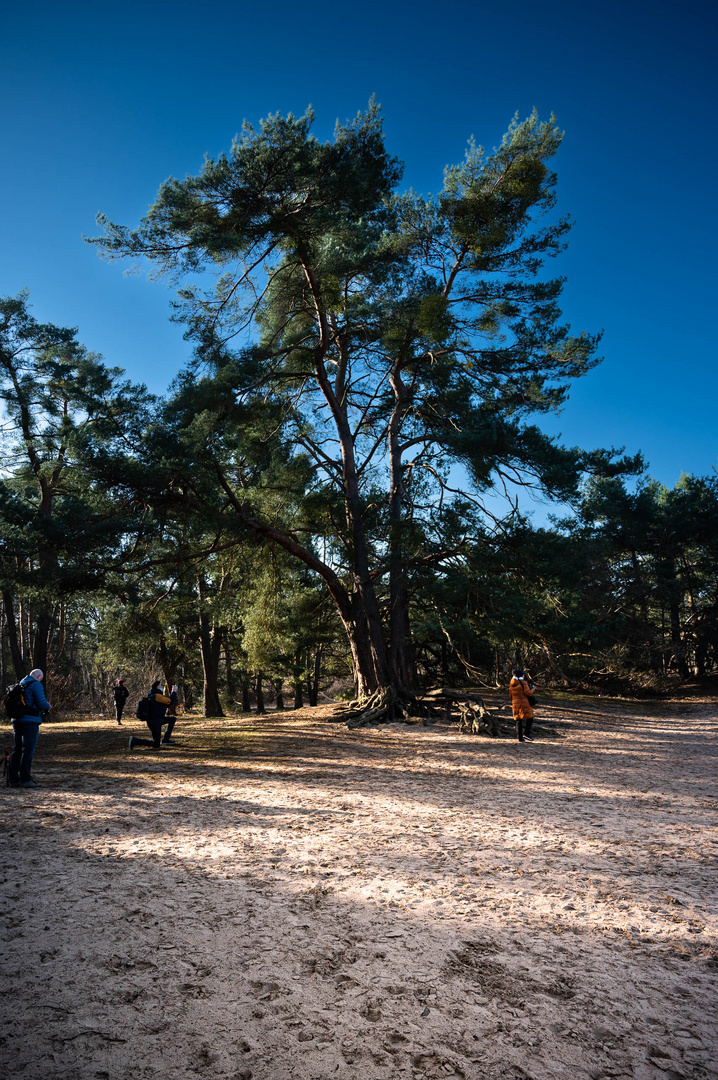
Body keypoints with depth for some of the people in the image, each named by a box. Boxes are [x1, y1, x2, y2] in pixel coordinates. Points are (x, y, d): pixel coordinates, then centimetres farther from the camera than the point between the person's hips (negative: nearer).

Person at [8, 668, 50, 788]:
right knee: (28, 750, -5)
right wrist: (48, 707, 9)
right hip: (30, 721, -8)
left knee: (17, 749, 10)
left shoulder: (20, 685, 17)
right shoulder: (36, 685, -8)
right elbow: (42, 703, -14)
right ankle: (25, 780, -5)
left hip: (17, 720, 8)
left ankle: (14, 779, 11)